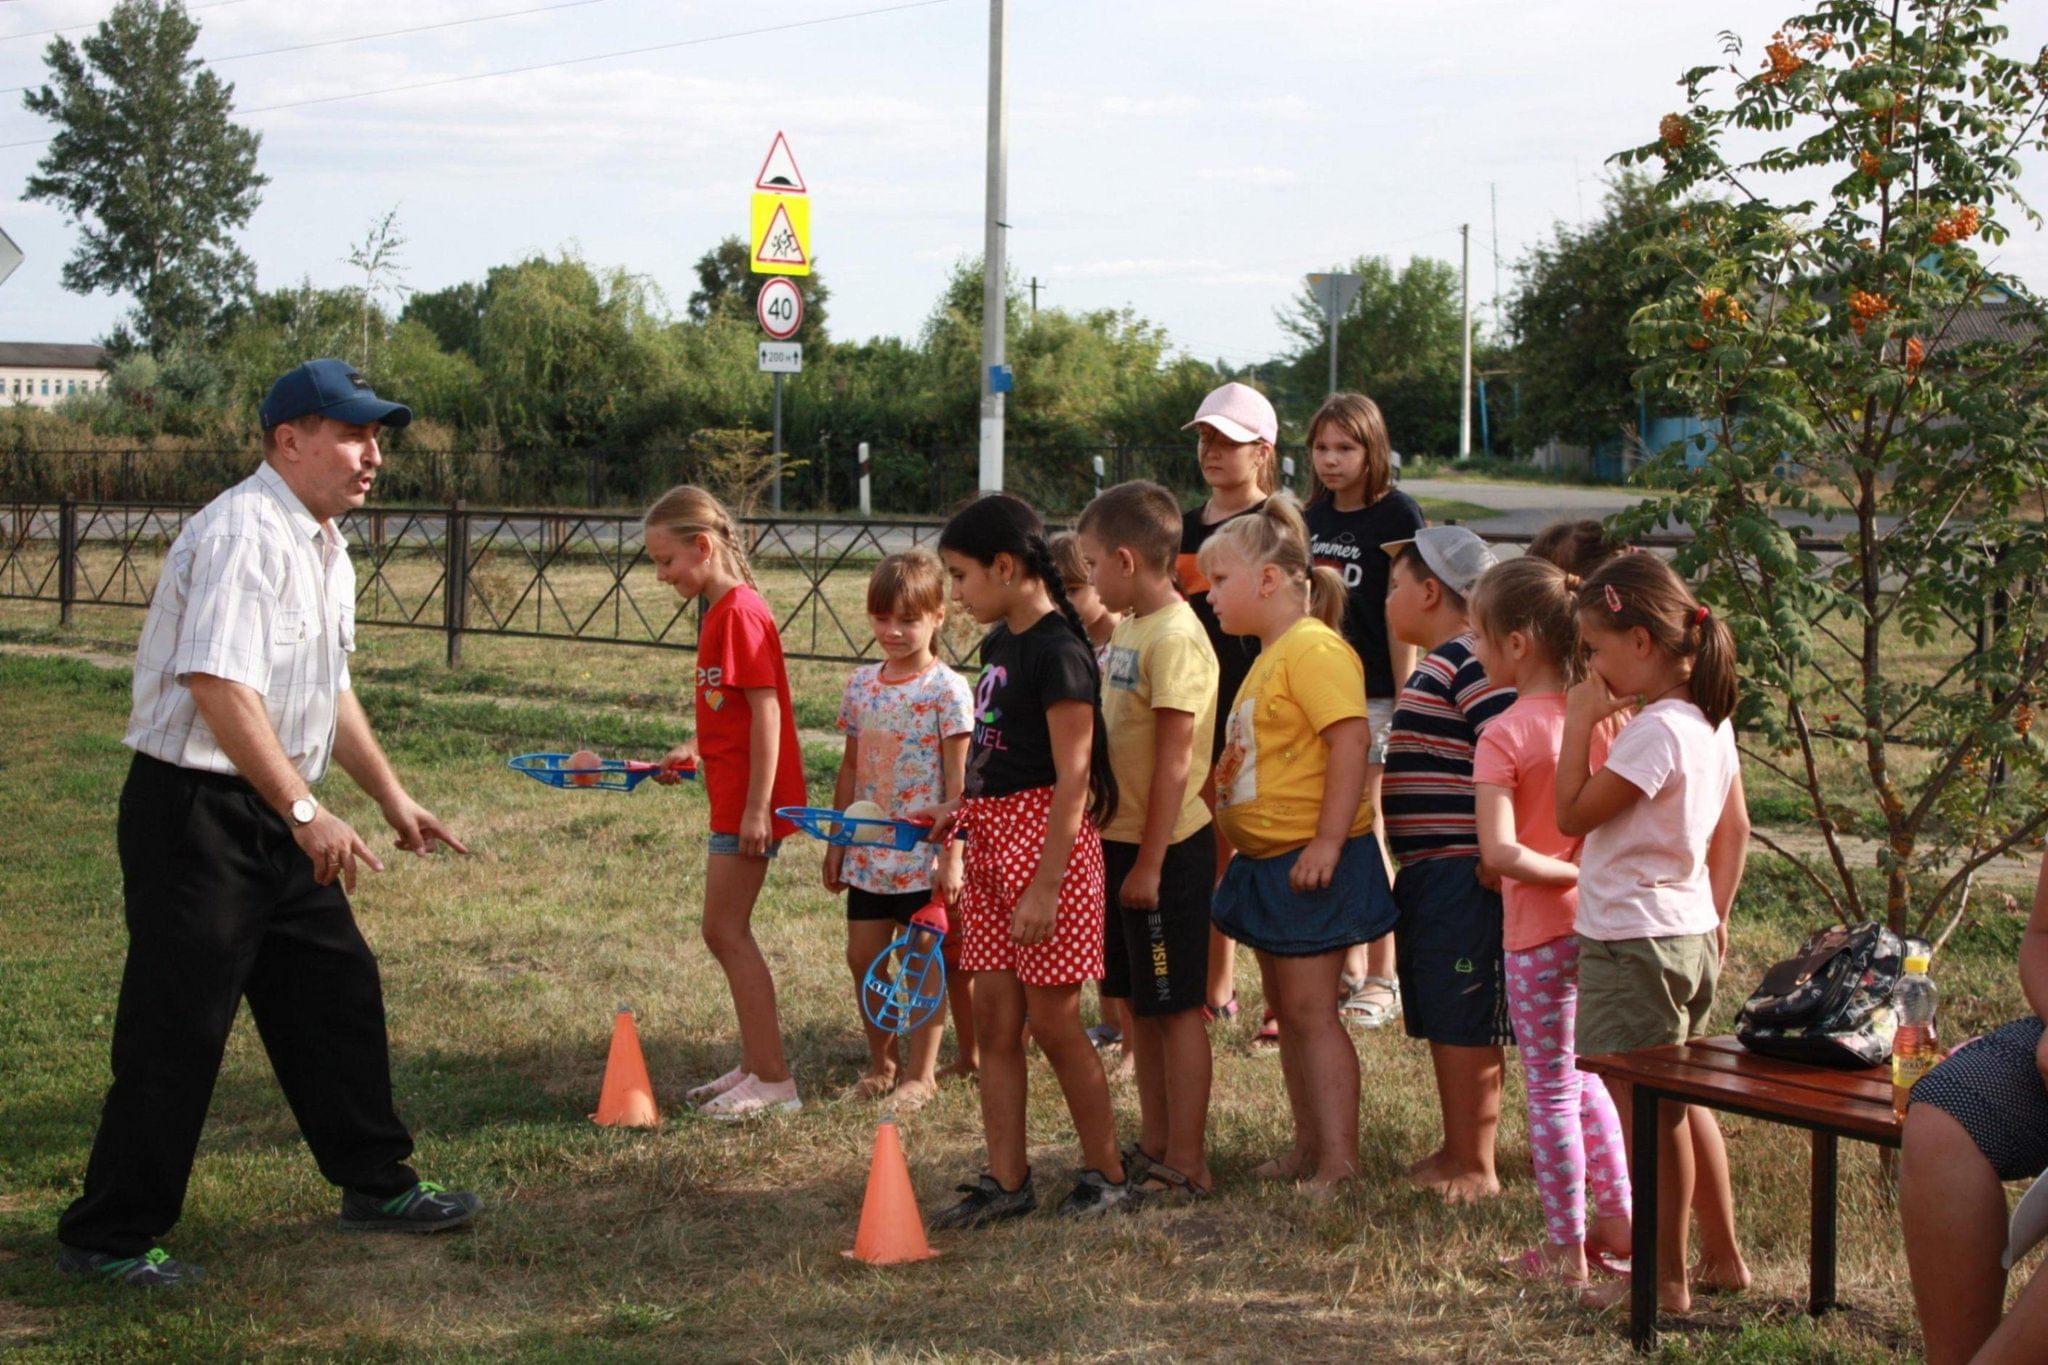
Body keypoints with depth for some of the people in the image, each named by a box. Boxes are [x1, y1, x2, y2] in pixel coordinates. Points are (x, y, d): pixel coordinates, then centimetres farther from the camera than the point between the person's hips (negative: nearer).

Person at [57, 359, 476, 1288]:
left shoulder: (323, 544, 14)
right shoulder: (244, 535, -19)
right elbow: (219, 688, -27)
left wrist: (392, 798, 24)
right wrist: (305, 811, -27)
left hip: (274, 818, 10)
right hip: (196, 811, -10)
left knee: (338, 994, 15)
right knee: (176, 1030, -5)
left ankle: (374, 1183, 29)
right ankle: (107, 1237, 6)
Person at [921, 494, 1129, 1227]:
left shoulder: (1058, 651, -16)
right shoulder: (999, 643, 12)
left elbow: (1071, 778, -19)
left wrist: (1045, 888, -21)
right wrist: (960, 810, 7)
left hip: (1047, 839, -9)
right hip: (992, 840, 9)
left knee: (1053, 1022, 0)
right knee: (994, 1020, 9)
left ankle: (1106, 1172, 15)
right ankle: (1007, 1180, 15)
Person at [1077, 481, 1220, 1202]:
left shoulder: (1175, 638, -18)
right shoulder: (1129, 629, 11)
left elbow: (1175, 762, -20)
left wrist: (1149, 864, -19)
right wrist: (1114, 848, 15)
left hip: (1165, 850, -9)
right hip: (1121, 841, 9)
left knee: (1176, 1008, -1)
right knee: (1137, 1005, 15)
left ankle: (1185, 1166, 6)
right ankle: (1154, 1146, 26)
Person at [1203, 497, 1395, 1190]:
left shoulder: (1314, 648, -16)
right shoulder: (1270, 657, 16)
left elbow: (1351, 742, -23)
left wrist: (1328, 842, -26)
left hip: (1310, 861, -10)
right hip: (1267, 860, 10)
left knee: (1311, 1009, -8)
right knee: (1285, 1009, 14)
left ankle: (1339, 1164, -3)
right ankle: (1309, 1146, 24)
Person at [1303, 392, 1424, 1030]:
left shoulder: (1398, 515, -8)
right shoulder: (1313, 517, 11)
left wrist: (1403, 702, -14)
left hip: (1373, 696, -6)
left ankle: (1382, 979, 9)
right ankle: (1346, 969, 18)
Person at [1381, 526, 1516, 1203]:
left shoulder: (1466, 661, -16)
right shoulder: (1439, 664, 17)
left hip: (1461, 871, -10)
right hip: (1430, 872, 10)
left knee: (1460, 1023, -3)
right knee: (1445, 1024, 16)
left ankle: (1474, 1167, 4)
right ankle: (1458, 1150, 26)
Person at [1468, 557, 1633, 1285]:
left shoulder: (1505, 734, -18)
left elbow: (1499, 853, -26)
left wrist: (1571, 875, -14)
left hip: (1539, 933, -6)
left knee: (1550, 1089, 6)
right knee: (1582, 1076, 22)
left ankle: (1566, 1250, 15)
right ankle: (1620, 1220, 26)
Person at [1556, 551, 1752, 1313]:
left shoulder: (1656, 730, -21)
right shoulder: (1711, 721, 7)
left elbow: (1572, 815, -15)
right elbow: (1734, 830, 15)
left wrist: (1580, 723, -10)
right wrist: (1716, 915, 22)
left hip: (1632, 942, -10)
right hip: (1690, 931, 10)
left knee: (1650, 1111, -1)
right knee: (1682, 1099, 20)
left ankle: (1664, 1280, 8)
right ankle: (1722, 1257, 29)